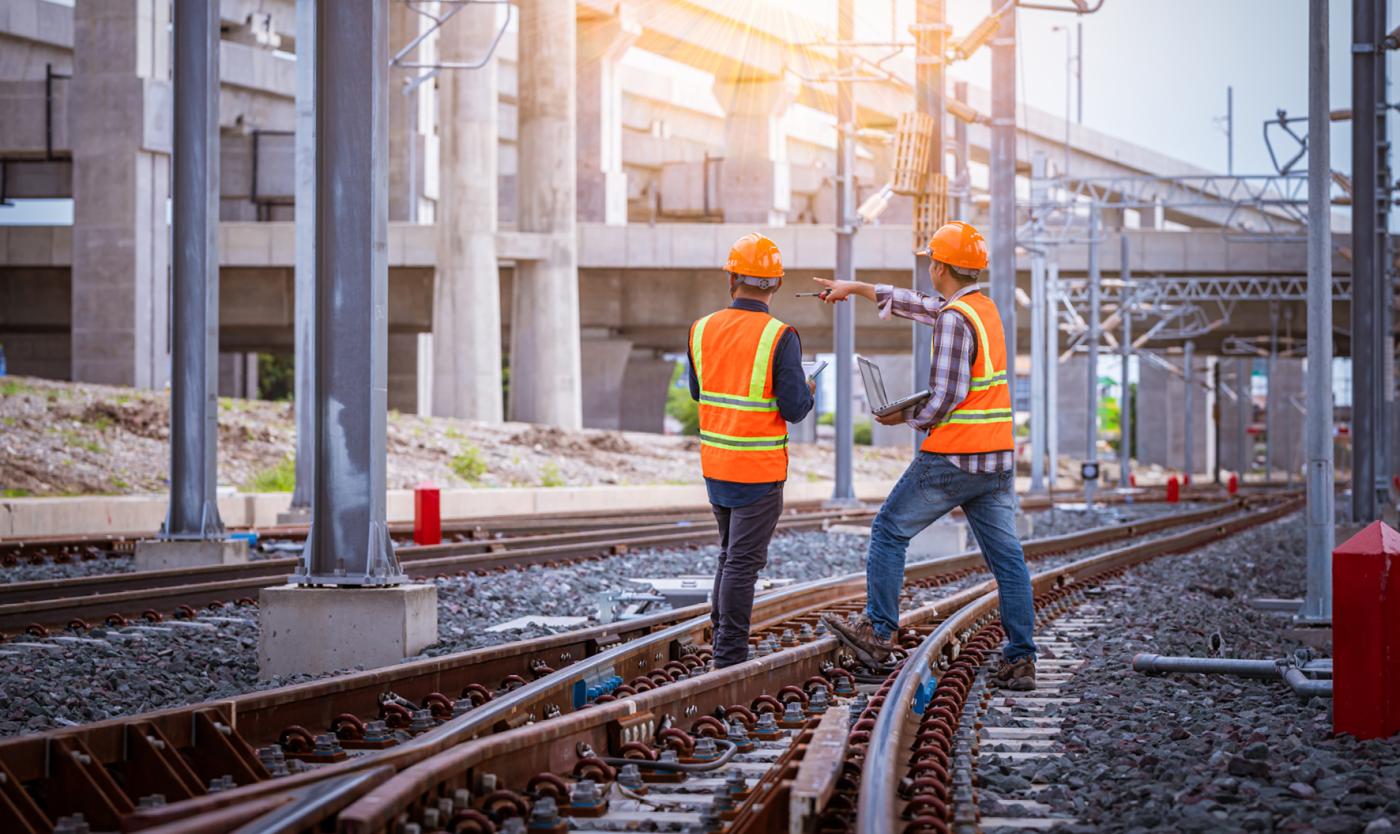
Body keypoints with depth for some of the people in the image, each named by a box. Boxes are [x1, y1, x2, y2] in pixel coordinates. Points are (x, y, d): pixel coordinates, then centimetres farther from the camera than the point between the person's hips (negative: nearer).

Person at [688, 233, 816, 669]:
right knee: (742, 562, -1)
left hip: (715, 464, 5)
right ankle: (730, 660, -1)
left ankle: (722, 644, 21)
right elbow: (794, 409, -16)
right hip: (759, 470, -5)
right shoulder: (780, 338, -17)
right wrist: (807, 390, 6)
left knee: (731, 553, 20)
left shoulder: (702, 330, -1)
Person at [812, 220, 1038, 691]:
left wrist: (905, 418, -3)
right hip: (997, 459, 8)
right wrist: (856, 288, 35)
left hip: (952, 458, -8)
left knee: (889, 531, 7)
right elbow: (915, 305, 29)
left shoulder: (955, 319, -14)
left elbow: (947, 396, -20)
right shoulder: (983, 308, 14)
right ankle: (1020, 661, 1)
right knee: (1005, 556, 5)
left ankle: (878, 634, 10)